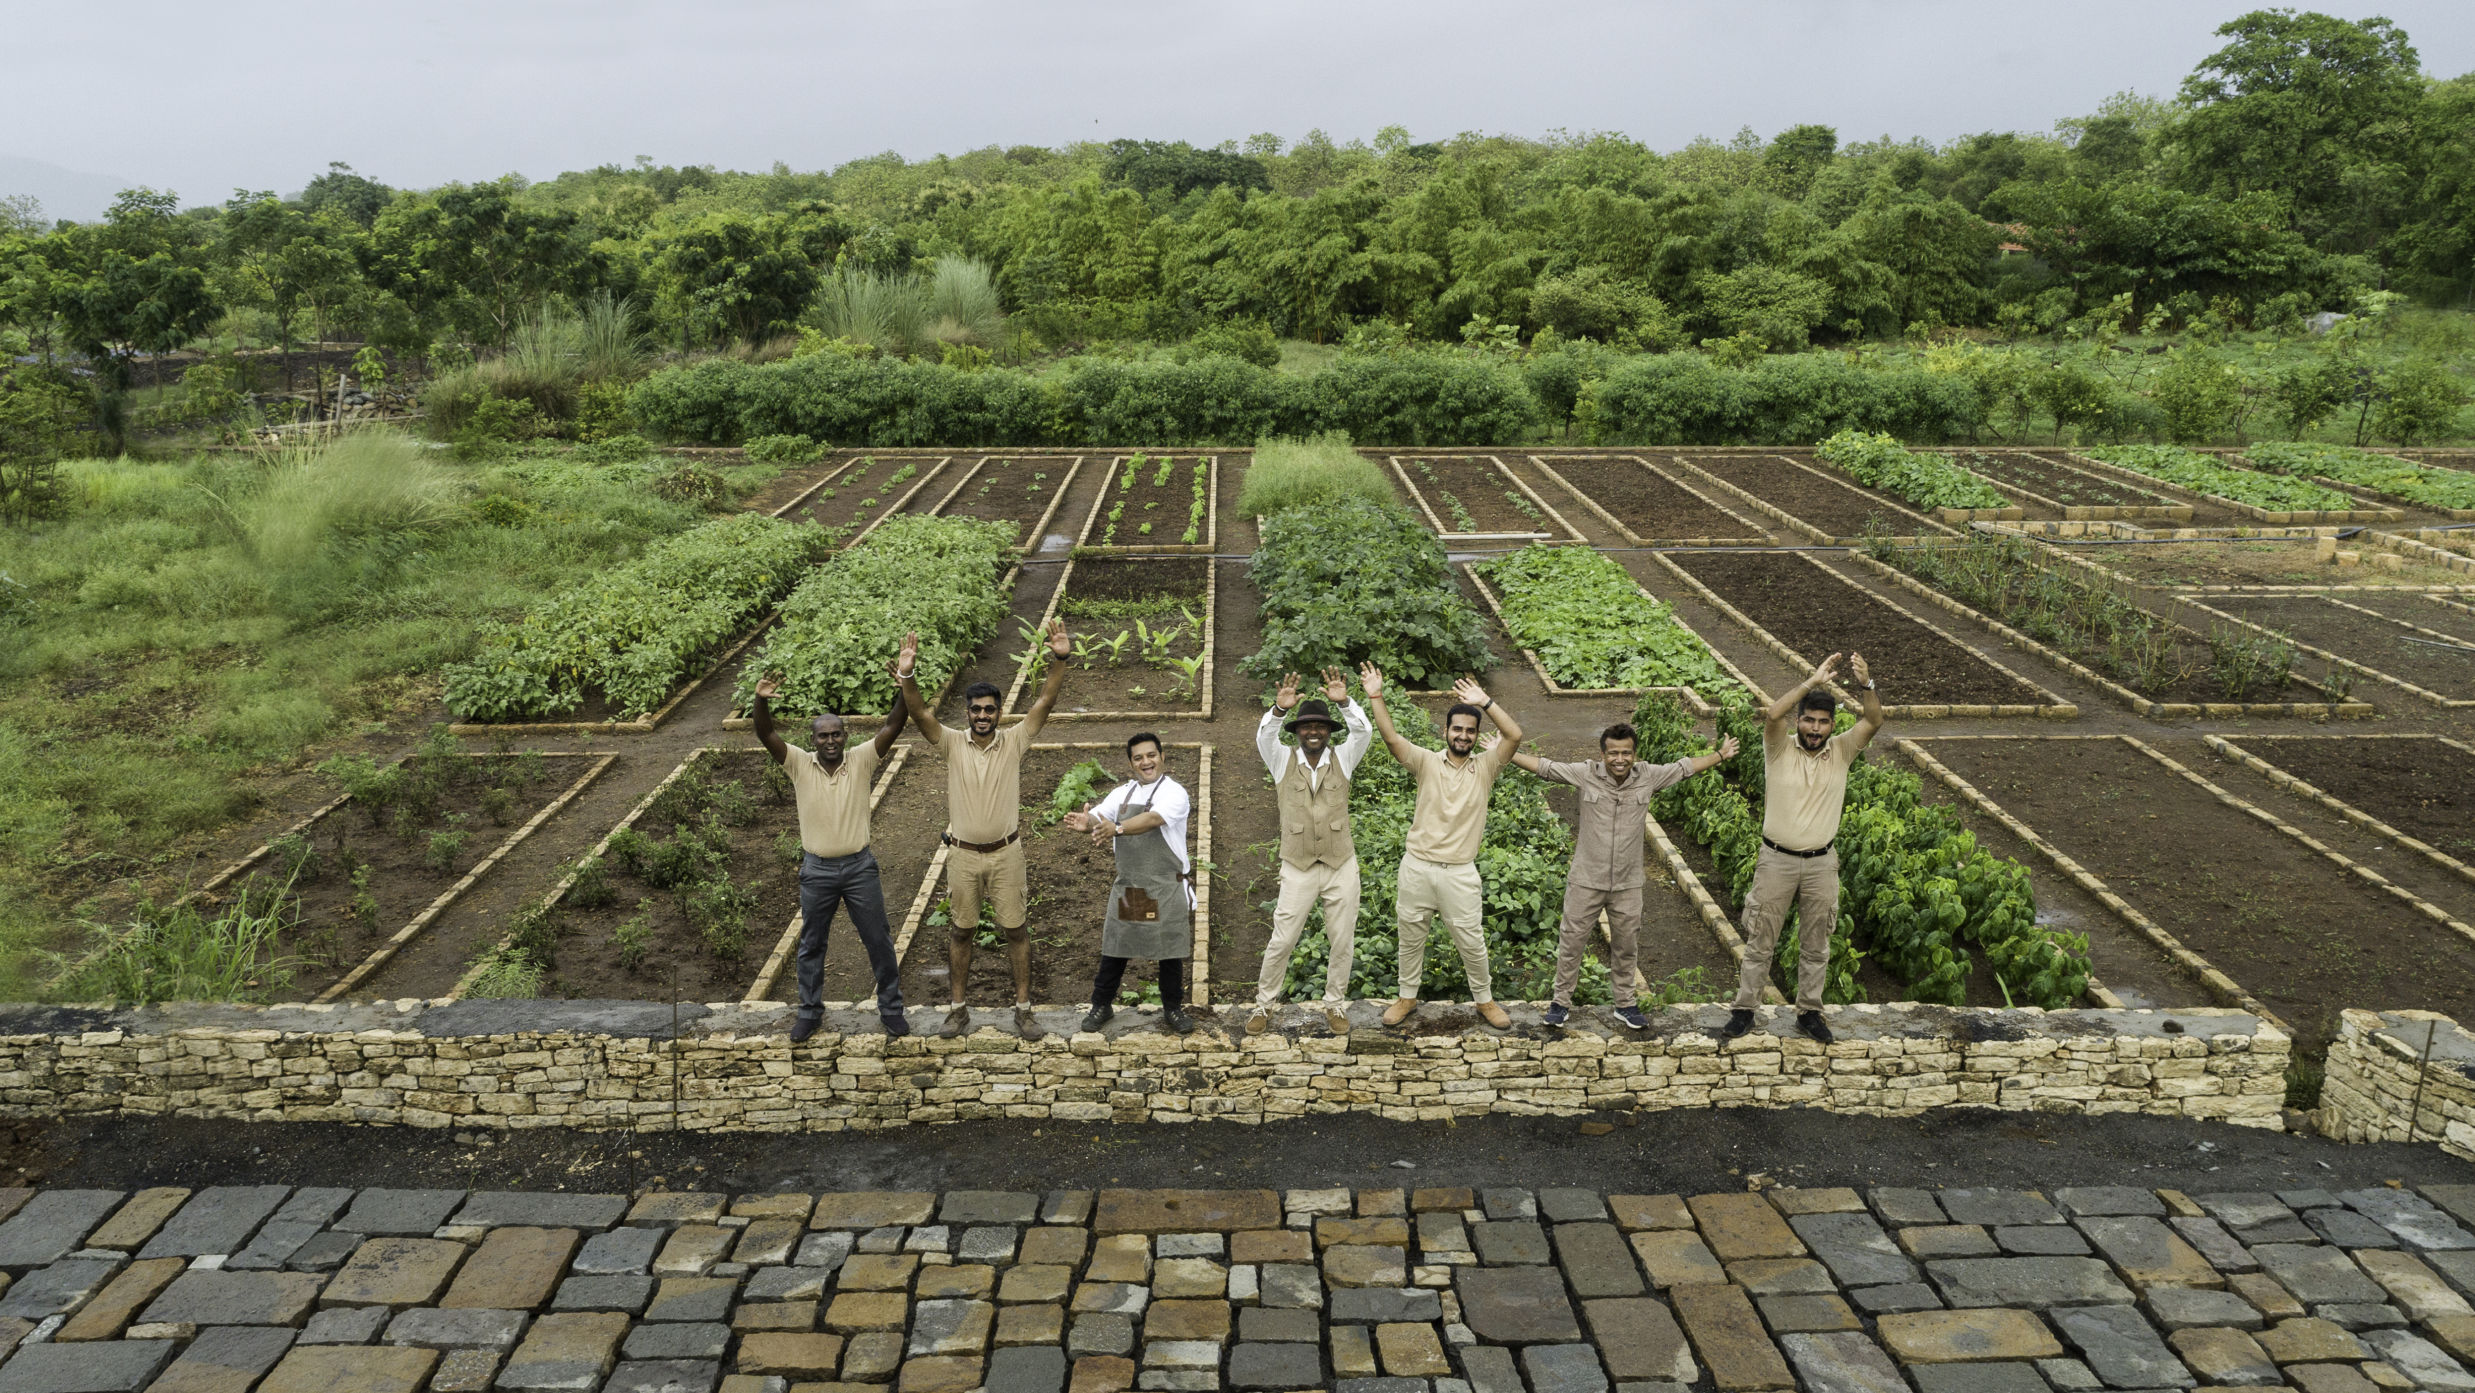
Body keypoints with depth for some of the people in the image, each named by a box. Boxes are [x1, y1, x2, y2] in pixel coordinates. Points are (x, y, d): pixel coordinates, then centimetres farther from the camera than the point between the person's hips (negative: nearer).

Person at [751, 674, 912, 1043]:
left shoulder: (861, 760, -6)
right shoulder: (799, 764, -5)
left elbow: (891, 727, -16)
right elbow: (765, 734, -16)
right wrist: (761, 700, -36)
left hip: (860, 866, -1)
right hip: (817, 870, 1)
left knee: (879, 941, 7)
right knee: (811, 945, 13)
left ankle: (891, 1008, 23)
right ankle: (810, 1012, 29)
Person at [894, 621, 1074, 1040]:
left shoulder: (1014, 741, -6)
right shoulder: (952, 743, -5)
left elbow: (1045, 701, -16)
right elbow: (919, 713, -20)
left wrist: (1060, 660, -30)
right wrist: (907, 676, -38)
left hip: (1005, 853, 0)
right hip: (962, 854, 1)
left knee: (1015, 930, 6)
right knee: (962, 931, 12)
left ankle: (1023, 1008, 17)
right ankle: (959, 1007, 24)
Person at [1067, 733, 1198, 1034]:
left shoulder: (1173, 792, -10)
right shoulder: (1122, 793, 9)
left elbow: (1152, 819, -27)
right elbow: (1097, 817, 3)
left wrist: (1117, 828, -41)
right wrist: (1086, 822, -23)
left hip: (1166, 888, -4)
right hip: (1127, 886, 4)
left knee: (1170, 949, 5)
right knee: (1114, 946, 9)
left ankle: (1173, 1009, 21)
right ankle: (1102, 1005, 23)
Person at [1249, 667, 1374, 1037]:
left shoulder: (1342, 760, 3)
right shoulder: (1283, 762, 1)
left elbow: (1364, 732, -14)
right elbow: (1264, 737, -18)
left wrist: (1344, 702, -31)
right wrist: (1279, 708, -37)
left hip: (1341, 867, 1)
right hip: (1298, 869, -1)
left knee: (1342, 942, 8)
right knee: (1281, 941, 1)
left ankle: (1335, 1006, 24)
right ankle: (1264, 1004, 16)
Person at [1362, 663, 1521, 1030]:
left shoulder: (1485, 766, -1)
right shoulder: (1427, 762, -2)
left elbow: (1515, 735, -17)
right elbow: (1391, 738, -15)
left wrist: (1485, 702, -20)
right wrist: (1375, 697, -23)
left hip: (1459, 872, -1)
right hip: (1416, 866, 1)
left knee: (1472, 941, 8)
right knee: (1411, 937, 14)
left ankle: (1484, 1000, 29)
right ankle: (1407, 997, 33)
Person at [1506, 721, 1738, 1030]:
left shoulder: (1648, 777, -5)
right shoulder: (1586, 773, -11)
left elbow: (1685, 767, 8)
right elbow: (1543, 766, -7)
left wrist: (1721, 755, 14)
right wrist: (1507, 753, -10)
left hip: (1627, 884, 2)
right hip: (1586, 880, -2)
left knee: (1626, 946, 15)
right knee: (1571, 941, 7)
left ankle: (1626, 1003, 32)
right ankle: (1561, 1001, 22)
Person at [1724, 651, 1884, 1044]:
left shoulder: (1841, 751, 0)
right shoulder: (1780, 749, -7)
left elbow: (1874, 721, -15)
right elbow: (1771, 714, -27)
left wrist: (1866, 685, -33)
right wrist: (1813, 681, -31)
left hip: (1821, 864, 2)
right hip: (1777, 860, -2)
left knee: (1816, 945, 13)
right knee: (1760, 941, 6)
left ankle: (1809, 1012, 27)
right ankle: (1744, 1010, 17)